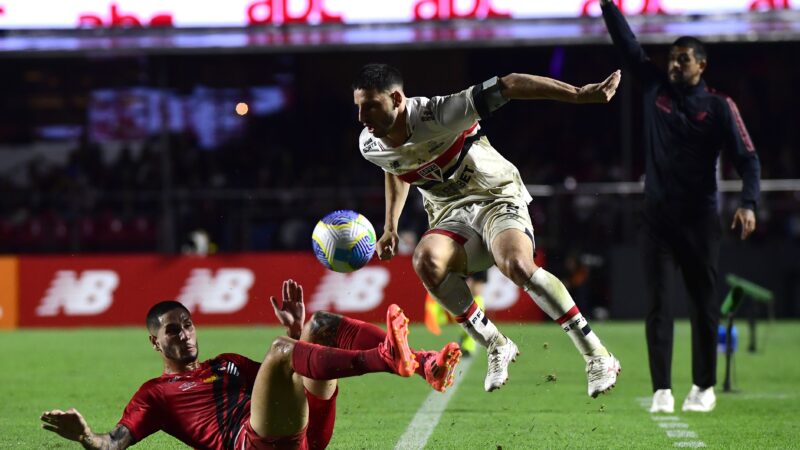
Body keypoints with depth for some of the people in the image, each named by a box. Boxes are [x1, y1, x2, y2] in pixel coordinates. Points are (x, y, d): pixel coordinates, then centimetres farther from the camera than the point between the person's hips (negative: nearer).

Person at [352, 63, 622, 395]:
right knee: (426, 260, -30)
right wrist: (390, 227, 13)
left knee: (517, 264, -34)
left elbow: (507, 87, -27)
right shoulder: (370, 146, -6)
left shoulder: (437, 114, -26)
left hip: (497, 197, -5)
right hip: (449, 216, 5)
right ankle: (496, 347, -13)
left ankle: (596, 356, -21)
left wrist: (579, 94, -32)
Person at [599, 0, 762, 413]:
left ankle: (704, 387, 15)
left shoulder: (719, 106, -2)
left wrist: (748, 202, -23)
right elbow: (627, 44, 5)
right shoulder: (655, 88, 7)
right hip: (657, 216, 3)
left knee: (702, 302, 5)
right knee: (657, 302, -2)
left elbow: (746, 157, -8)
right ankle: (662, 390, -3)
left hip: (699, 219, -3)